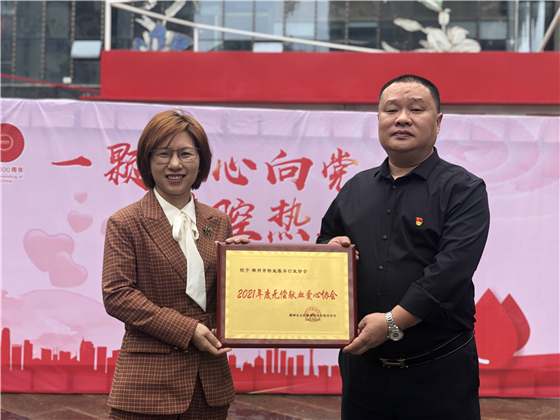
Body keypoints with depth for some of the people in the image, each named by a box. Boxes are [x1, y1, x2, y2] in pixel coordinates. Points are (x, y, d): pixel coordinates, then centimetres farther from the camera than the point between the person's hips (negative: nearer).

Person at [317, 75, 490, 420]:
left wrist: (393, 321, -22)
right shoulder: (356, 189, 11)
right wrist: (330, 249, -3)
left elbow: (451, 270, -17)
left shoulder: (464, 190, -4)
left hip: (438, 370, -4)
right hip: (363, 364, 5)